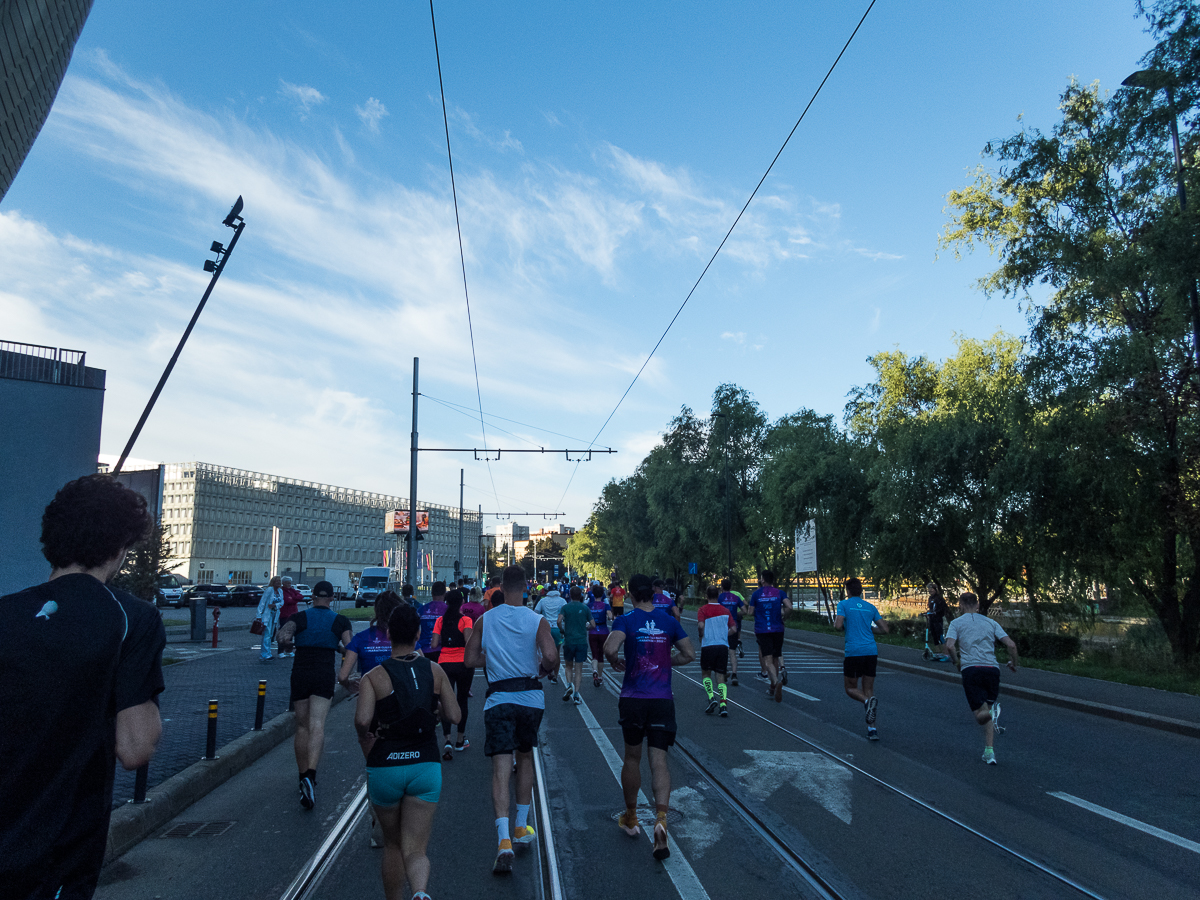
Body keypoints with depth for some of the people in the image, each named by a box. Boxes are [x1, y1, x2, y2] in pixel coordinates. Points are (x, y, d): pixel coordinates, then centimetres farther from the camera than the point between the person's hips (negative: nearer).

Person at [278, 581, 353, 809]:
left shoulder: (299, 617, 2)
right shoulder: (340, 621, 3)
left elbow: (283, 638, -16)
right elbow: (349, 649, -8)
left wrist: (292, 645, 5)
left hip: (300, 673, 1)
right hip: (325, 675, -1)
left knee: (302, 726, 14)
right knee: (317, 726, -10)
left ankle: (304, 776, 24)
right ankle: (310, 775, -29)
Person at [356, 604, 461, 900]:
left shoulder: (374, 677, -7)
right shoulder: (435, 671, 0)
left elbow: (362, 721, -20)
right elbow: (453, 716, -1)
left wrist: (366, 742, 1)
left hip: (385, 767, 0)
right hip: (426, 766, 1)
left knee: (392, 845, 22)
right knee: (415, 850, 2)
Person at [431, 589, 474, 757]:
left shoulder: (440, 620, 1)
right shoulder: (465, 620, -8)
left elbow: (434, 645, -4)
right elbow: (468, 643, -20)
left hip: (444, 664, 2)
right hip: (463, 664, -1)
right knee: (462, 700, 14)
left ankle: (447, 740, -13)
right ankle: (460, 741, 22)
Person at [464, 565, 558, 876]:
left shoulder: (485, 620, 0)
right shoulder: (537, 620, -6)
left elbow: (470, 660, 3)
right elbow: (551, 657, -18)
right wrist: (545, 669, 4)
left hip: (498, 699, 0)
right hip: (530, 697, 1)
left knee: (501, 768, -3)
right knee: (525, 758, 22)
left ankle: (504, 841, -16)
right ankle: (522, 827, 29)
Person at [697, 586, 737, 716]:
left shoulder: (702, 610, -1)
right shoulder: (725, 610, 9)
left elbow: (701, 625, -17)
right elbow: (734, 629, 6)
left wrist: (701, 636, 2)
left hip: (708, 645, -2)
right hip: (723, 646, 2)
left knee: (705, 673, 17)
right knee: (721, 677, 8)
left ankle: (711, 698, -3)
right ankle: (723, 703, -9)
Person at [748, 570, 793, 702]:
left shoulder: (756, 594, 1)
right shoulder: (779, 593, 3)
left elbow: (751, 612, 3)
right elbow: (789, 607, -10)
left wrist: (749, 602, 21)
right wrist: (783, 613, 9)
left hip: (762, 631, -2)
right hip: (777, 629, 2)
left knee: (768, 660, -7)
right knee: (775, 658, 16)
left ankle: (777, 681, -35)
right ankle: (773, 688, 26)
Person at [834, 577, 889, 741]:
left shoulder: (844, 604, 0)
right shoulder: (870, 607, 13)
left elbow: (838, 626, -13)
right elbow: (885, 629, 10)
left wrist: (835, 620, 9)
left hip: (853, 652, -4)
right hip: (871, 652, 4)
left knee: (850, 687, 10)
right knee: (868, 689, 9)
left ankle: (868, 701, -23)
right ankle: (871, 728, -1)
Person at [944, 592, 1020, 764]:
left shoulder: (957, 622, 9)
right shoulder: (991, 622, 17)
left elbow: (950, 646, -7)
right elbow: (1011, 644, 7)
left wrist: (957, 662, 10)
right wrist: (1013, 663, 23)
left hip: (970, 668, -3)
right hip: (992, 668, 3)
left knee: (980, 714, -1)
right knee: (988, 712, 15)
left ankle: (991, 711, -34)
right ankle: (989, 751, 8)